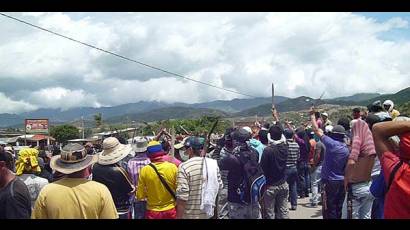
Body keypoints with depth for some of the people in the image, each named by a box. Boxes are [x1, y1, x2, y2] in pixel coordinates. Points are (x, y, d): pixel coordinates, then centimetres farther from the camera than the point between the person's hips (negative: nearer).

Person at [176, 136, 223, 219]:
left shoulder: (184, 167, -18)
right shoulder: (213, 164, -2)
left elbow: (182, 195, -21)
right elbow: (219, 186, 7)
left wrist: (179, 217, -13)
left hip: (191, 215, -4)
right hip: (208, 212, 5)